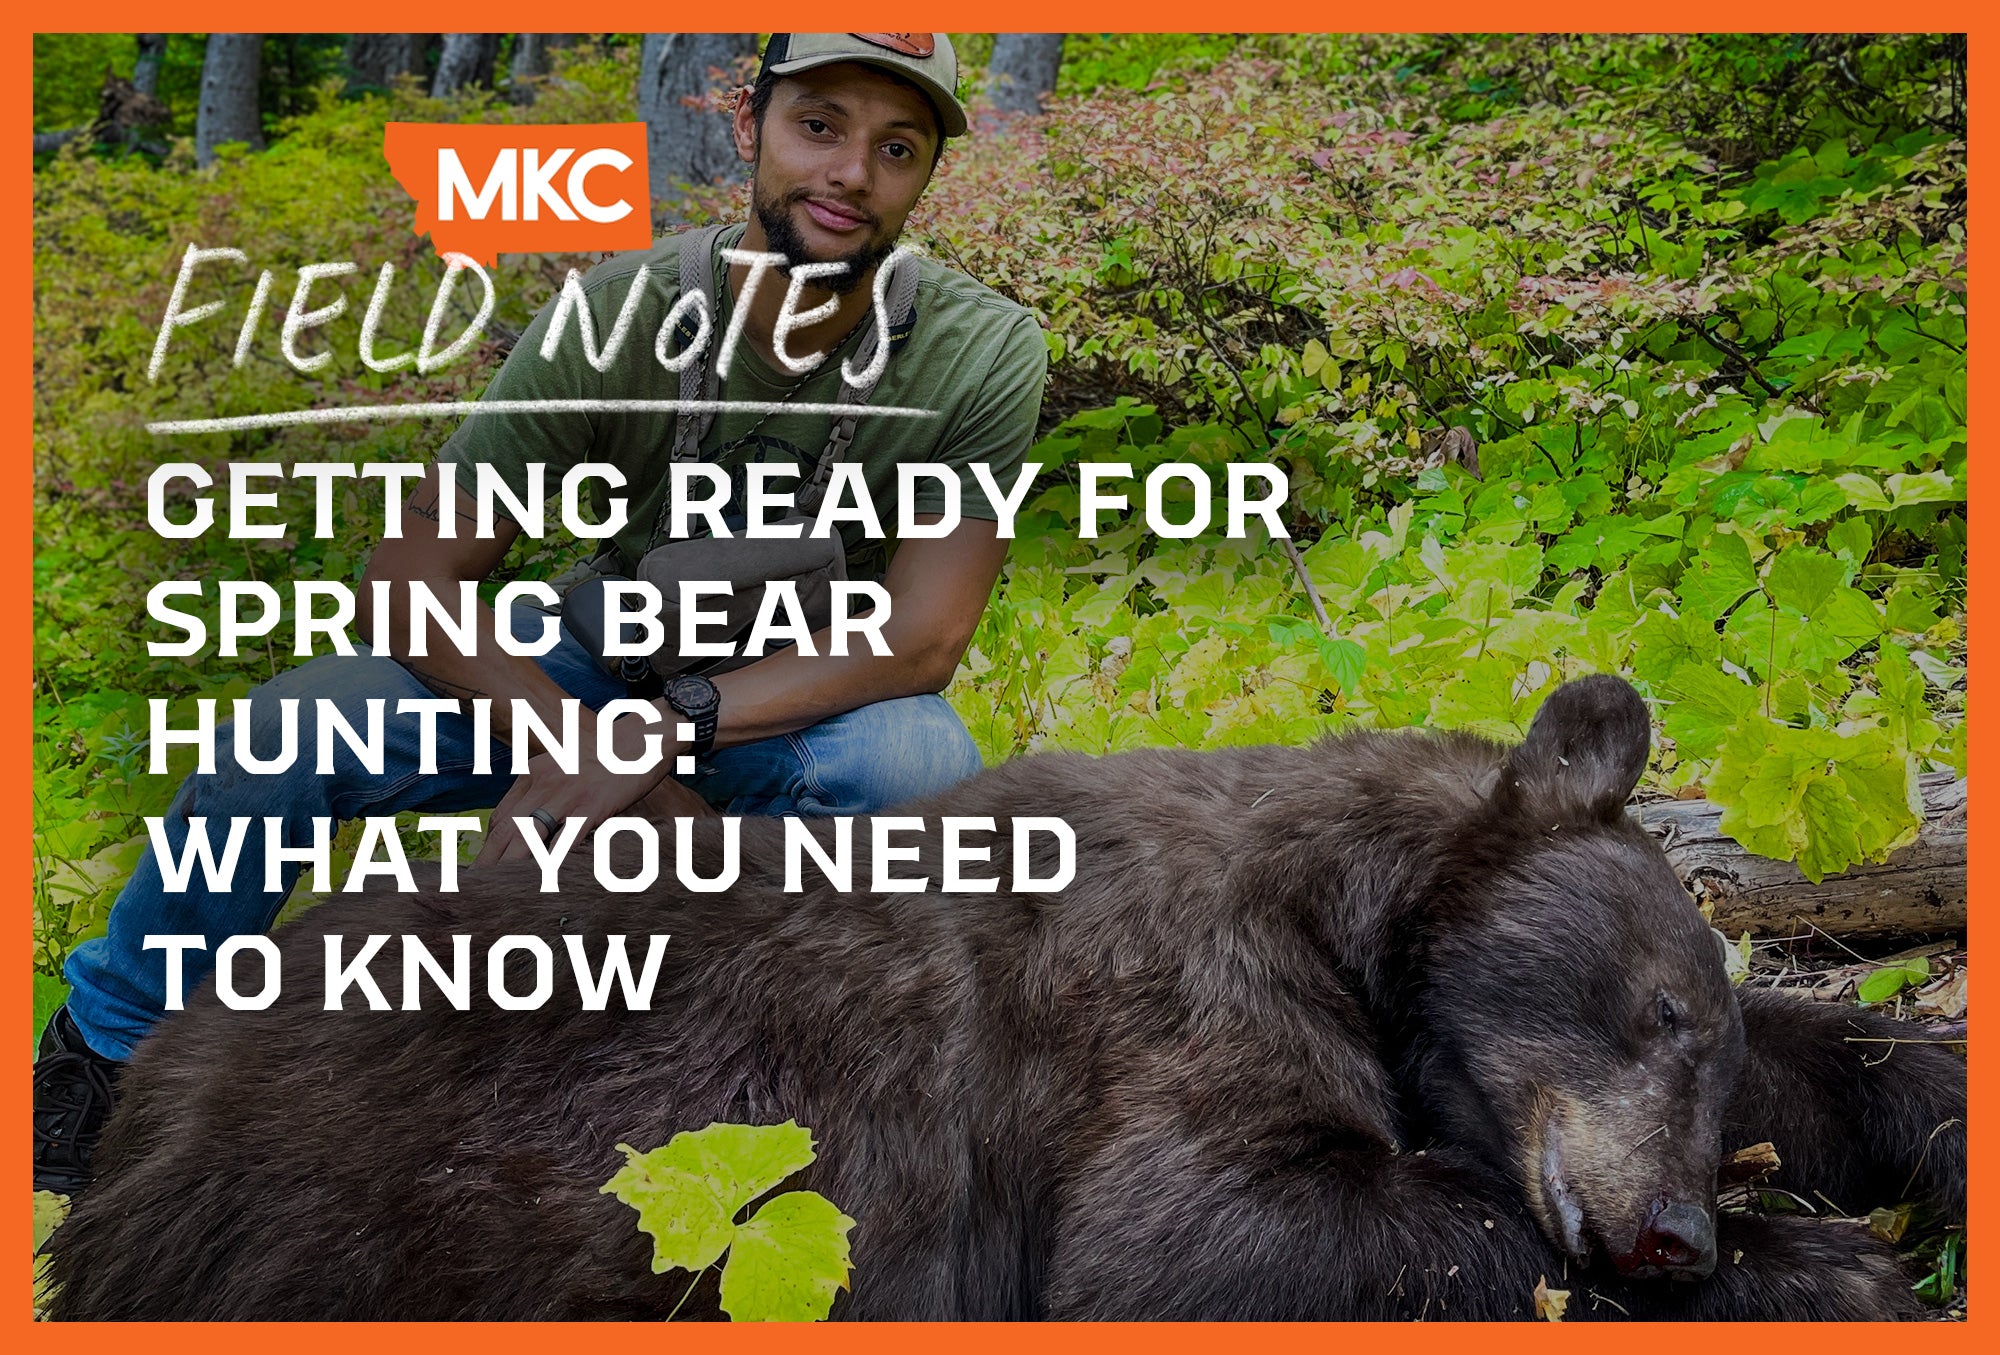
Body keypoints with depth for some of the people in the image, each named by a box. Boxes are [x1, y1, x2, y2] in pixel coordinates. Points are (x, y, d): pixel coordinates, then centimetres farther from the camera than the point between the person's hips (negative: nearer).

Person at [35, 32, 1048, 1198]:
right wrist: (586, 749, -31)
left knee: (918, 758, -36)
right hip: (605, 673, 1)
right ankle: (110, 1049, 8)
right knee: (285, 732, -20)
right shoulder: (617, 315, -19)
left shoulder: (984, 352, -21)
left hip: (809, 711, -1)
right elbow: (411, 578, -17)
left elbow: (923, 640, -25)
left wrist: (665, 736, -34)